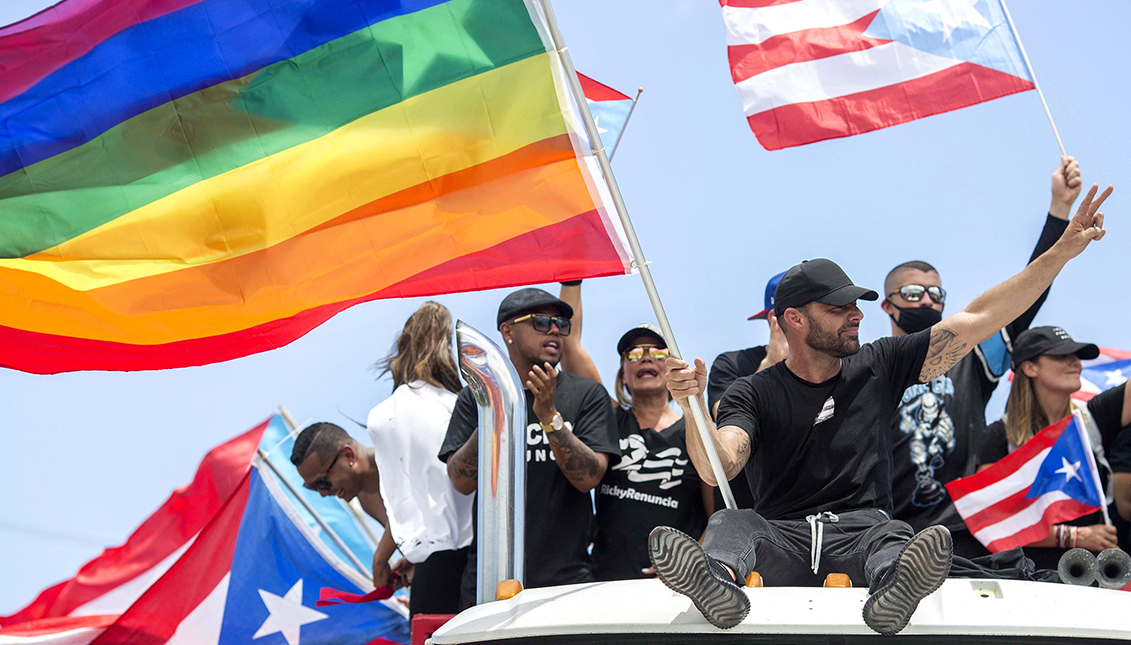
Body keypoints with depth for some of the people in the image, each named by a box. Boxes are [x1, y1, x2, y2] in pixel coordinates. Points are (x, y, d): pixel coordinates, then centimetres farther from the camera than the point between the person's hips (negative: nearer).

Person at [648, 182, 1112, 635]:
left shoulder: (878, 367, 16)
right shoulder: (753, 394, 8)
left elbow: (978, 320, 13)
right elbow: (717, 468, -9)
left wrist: (1063, 250, 9)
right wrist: (692, 405, -29)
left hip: (862, 530, 1)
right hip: (783, 537, -1)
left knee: (895, 540, -33)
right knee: (730, 524, -31)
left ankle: (895, 588, -68)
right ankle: (717, 582, -65)